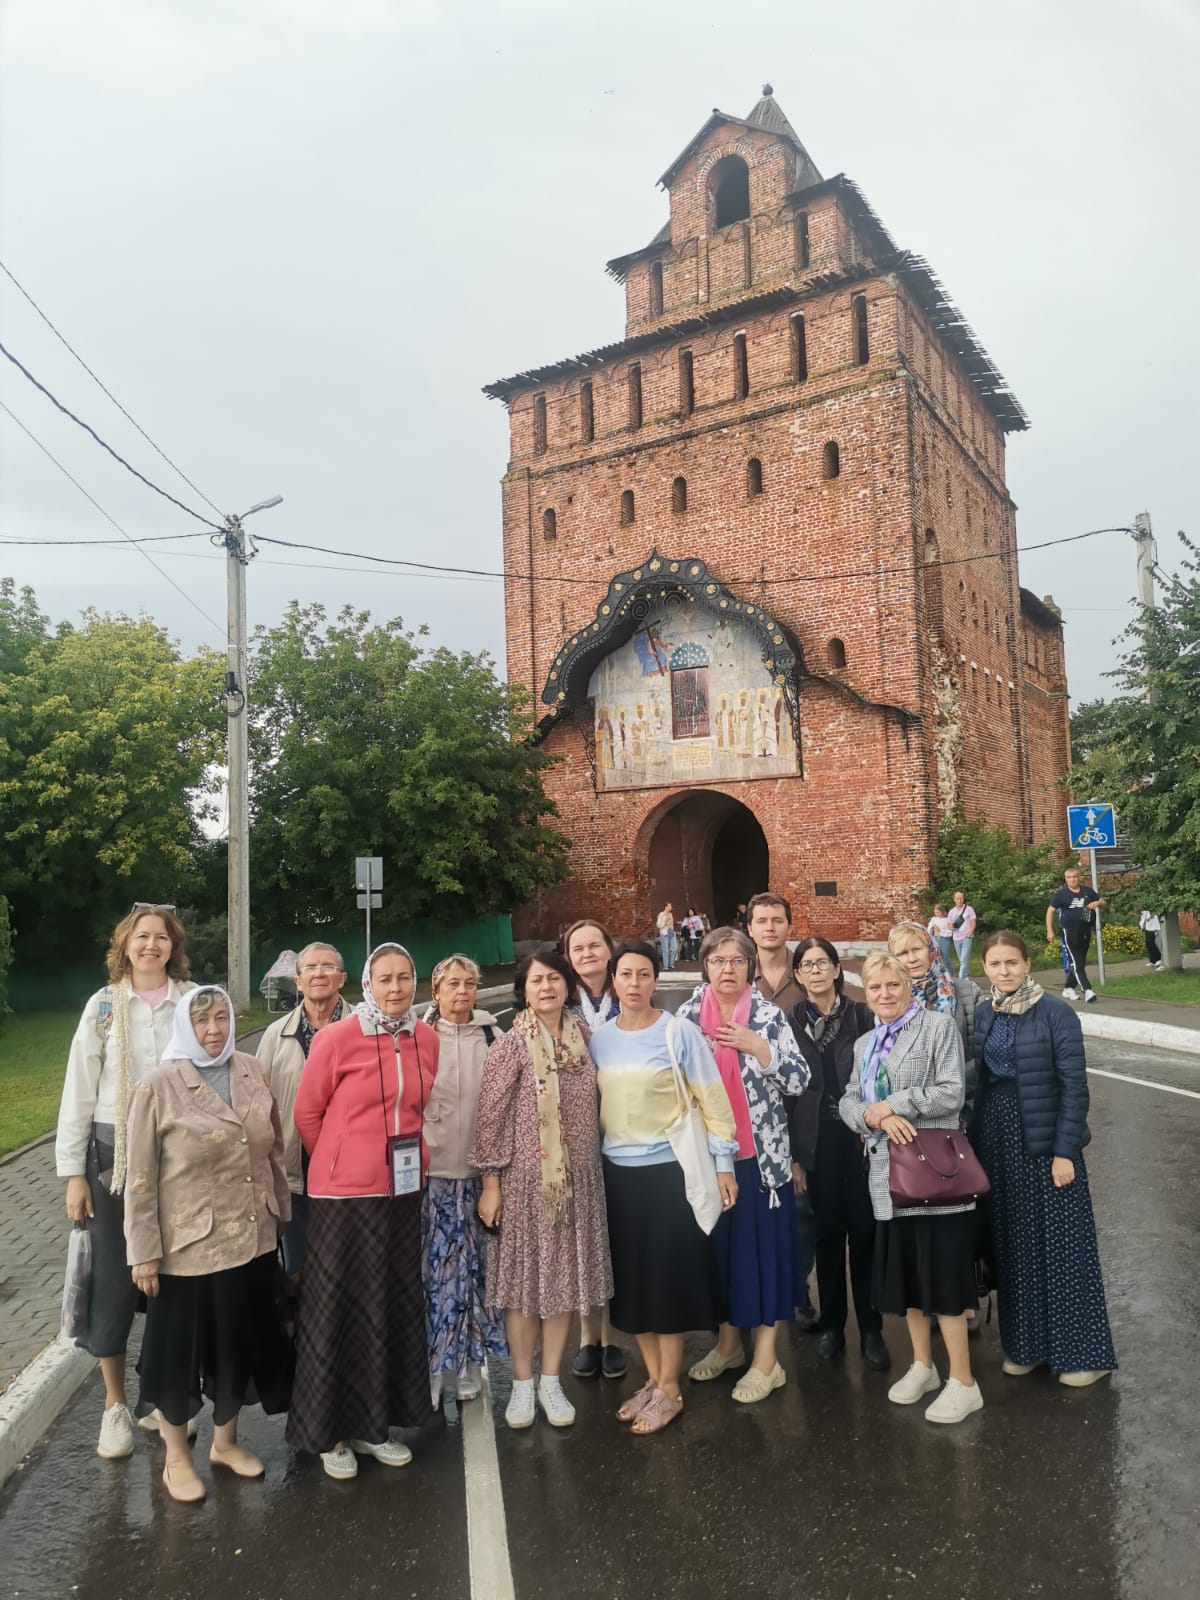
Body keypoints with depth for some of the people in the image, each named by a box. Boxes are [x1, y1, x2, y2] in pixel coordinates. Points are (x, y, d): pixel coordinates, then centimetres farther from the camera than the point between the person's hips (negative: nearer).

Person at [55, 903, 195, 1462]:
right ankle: (115, 1405, 23)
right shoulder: (104, 1005, -1)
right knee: (114, 1279, 6)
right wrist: (73, 1173, -2)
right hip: (114, 1155, 0)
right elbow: (79, 1091, 0)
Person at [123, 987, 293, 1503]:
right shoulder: (158, 1088, -12)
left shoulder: (250, 1071, 0)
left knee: (240, 1344, 17)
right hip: (190, 1246, -4)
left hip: (252, 1240, 4)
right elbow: (140, 1180, -10)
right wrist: (144, 1252, -10)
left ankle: (225, 1441, 38)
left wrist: (282, 1212, 9)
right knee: (181, 1351, 11)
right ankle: (176, 1457, 33)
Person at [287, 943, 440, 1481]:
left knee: (395, 1306, 14)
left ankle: (374, 1423, 31)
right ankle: (329, 1431, 25)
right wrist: (339, 1163, 6)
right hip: (345, 1194, -5)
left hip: (403, 1190, 5)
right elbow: (306, 1113, -4)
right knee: (340, 1308, 7)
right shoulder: (337, 1038, -14)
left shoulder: (426, 1039, 1)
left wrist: (404, 1155, 14)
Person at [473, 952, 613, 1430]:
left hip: (578, 1176, 4)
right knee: (525, 1277, 7)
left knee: (565, 1277, 11)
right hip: (526, 1176, -4)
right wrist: (490, 1183, -10)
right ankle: (522, 1383, 23)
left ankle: (551, 1381, 25)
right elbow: (491, 1116, -10)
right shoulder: (512, 1044, -11)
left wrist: (593, 1163, 12)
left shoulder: (582, 1035, 3)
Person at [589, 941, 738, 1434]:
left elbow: (712, 1099, -7)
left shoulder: (679, 1032, -9)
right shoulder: (599, 1039, 3)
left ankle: (669, 1389, 18)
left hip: (669, 1170, -5)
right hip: (617, 1171, 5)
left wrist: (723, 1163, -9)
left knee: (669, 1276, 3)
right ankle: (653, 1378, 28)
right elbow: (590, 1105, 11)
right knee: (631, 1279, 12)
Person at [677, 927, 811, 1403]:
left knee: (764, 1243, 4)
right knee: (716, 1243, 14)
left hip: (760, 1153, -2)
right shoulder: (686, 1016, -1)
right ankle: (728, 1340, 33)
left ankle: (766, 1358, 17)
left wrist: (759, 1048, -22)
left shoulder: (769, 1016, -6)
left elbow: (800, 1081, -10)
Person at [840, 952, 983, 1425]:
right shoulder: (865, 1044, 15)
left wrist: (890, 1104, -12)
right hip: (888, 1173, 6)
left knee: (942, 1275, -1)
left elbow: (951, 1094, -13)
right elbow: (848, 1103, 9)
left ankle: (963, 1382, 12)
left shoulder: (938, 1025, -4)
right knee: (904, 1274, 14)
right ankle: (922, 1366, 31)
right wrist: (877, 1117, -12)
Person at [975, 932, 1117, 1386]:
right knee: (1013, 1244, 12)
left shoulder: (1055, 1013, -11)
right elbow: (978, 1079, 8)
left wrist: (1065, 1151, -14)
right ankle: (1026, 1344, 25)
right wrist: (977, 1143, 6)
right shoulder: (983, 1014, 4)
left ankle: (1083, 1352, 17)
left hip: (1045, 1140, -5)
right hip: (997, 1142, 5)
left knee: (1061, 1243, 3)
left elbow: (1074, 1085, -12)